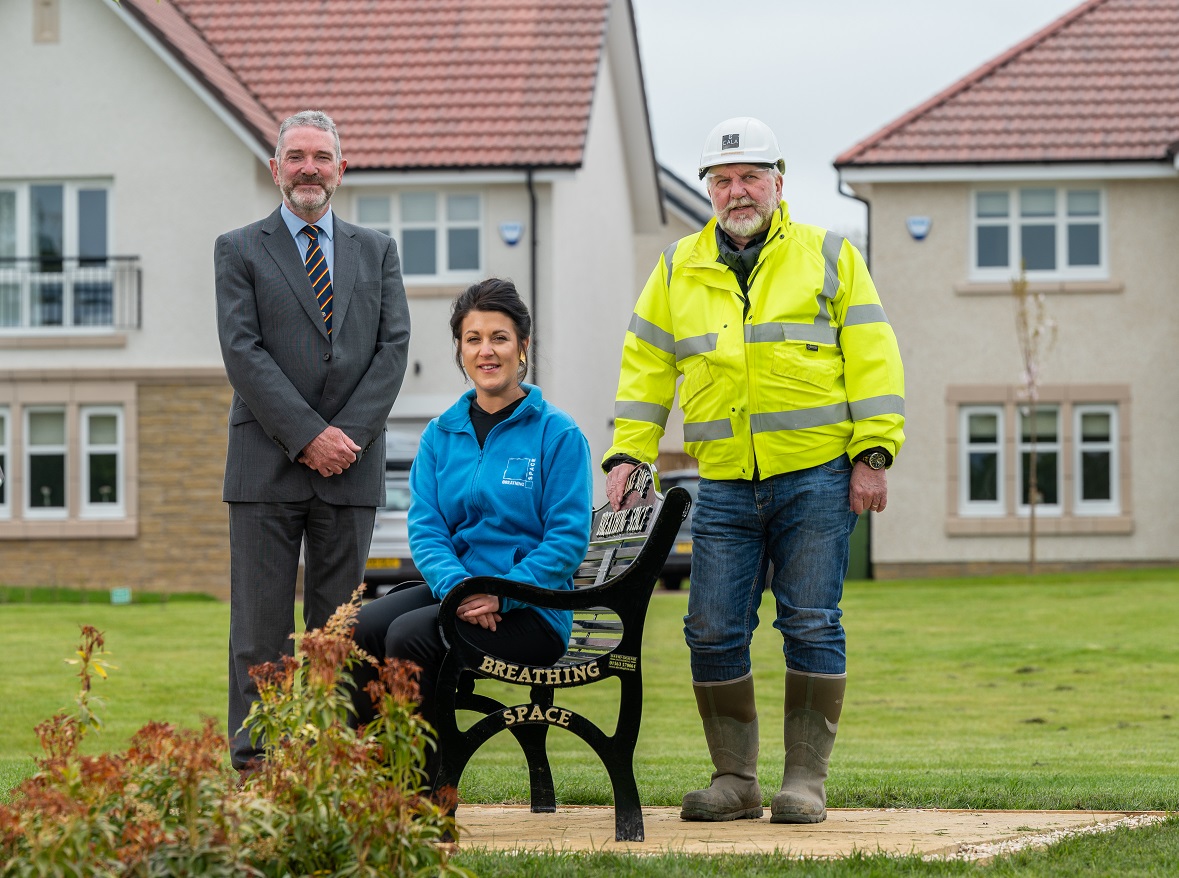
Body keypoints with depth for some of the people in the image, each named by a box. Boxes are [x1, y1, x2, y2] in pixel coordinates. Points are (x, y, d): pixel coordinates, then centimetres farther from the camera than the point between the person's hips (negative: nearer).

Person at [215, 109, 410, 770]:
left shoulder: (377, 251, 14)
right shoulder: (241, 251, 6)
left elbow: (394, 346, 5)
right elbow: (243, 352, -4)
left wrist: (349, 434, -9)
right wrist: (308, 437, -13)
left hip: (352, 465, 2)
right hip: (267, 464, -2)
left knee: (340, 621, 4)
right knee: (262, 623, -3)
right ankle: (254, 760, 0)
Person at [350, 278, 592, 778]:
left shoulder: (558, 434, -1)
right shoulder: (440, 435, 14)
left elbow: (568, 541, -6)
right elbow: (426, 527, 6)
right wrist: (456, 586, -15)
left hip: (531, 609, -5)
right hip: (451, 590, 5)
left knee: (411, 634, -30)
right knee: (361, 628, -25)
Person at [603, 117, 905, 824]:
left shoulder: (828, 256, 7)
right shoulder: (679, 269, 14)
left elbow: (872, 358, 2)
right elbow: (646, 366, 17)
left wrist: (874, 454, -6)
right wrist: (627, 454, 6)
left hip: (816, 479, -3)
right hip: (724, 487, 3)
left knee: (811, 626, -3)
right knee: (714, 633, -1)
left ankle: (806, 780, 4)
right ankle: (735, 779, 10)